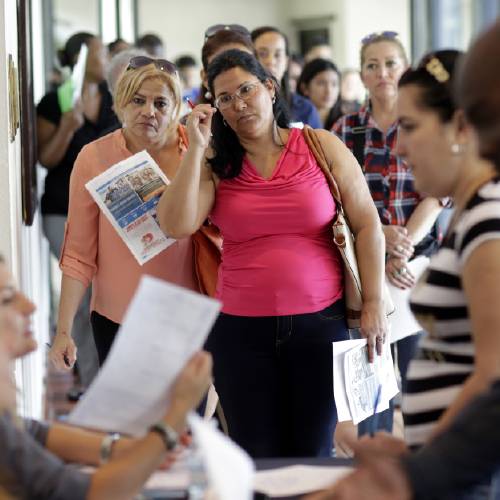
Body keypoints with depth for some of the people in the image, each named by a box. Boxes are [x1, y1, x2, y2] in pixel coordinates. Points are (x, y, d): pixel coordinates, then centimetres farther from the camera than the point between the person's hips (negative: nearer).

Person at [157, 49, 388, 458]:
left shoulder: (323, 147, 2)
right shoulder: (214, 165, 4)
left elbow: (367, 225, 3)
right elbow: (176, 225, -11)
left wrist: (374, 304, -2)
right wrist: (196, 147, -11)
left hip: (321, 321, -1)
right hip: (240, 329, 1)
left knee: (313, 454, 7)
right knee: (255, 458, 5)